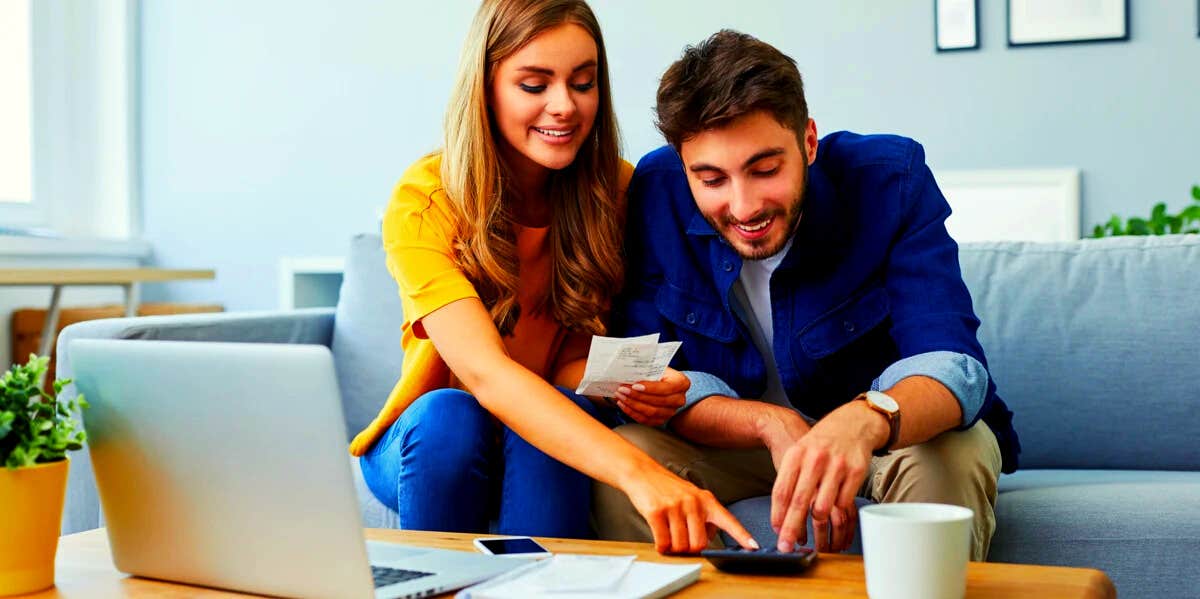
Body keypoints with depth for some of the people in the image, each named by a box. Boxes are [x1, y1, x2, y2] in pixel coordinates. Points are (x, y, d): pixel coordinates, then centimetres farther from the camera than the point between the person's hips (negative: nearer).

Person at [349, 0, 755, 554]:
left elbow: (575, 363, -7)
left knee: (563, 408, -30)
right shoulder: (424, 201, -21)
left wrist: (630, 386, -33)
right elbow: (484, 370, -36)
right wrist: (636, 470, -51)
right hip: (432, 445, -1)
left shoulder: (613, 190, -9)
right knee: (447, 413, -33)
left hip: (547, 456, 2)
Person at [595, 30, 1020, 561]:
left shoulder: (891, 178, -23)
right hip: (732, 436, 1)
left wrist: (865, 421, -56)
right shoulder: (655, 194, -18)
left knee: (954, 455, -33)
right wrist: (773, 424, -36)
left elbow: (951, 363, -32)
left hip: (897, 434, -1)